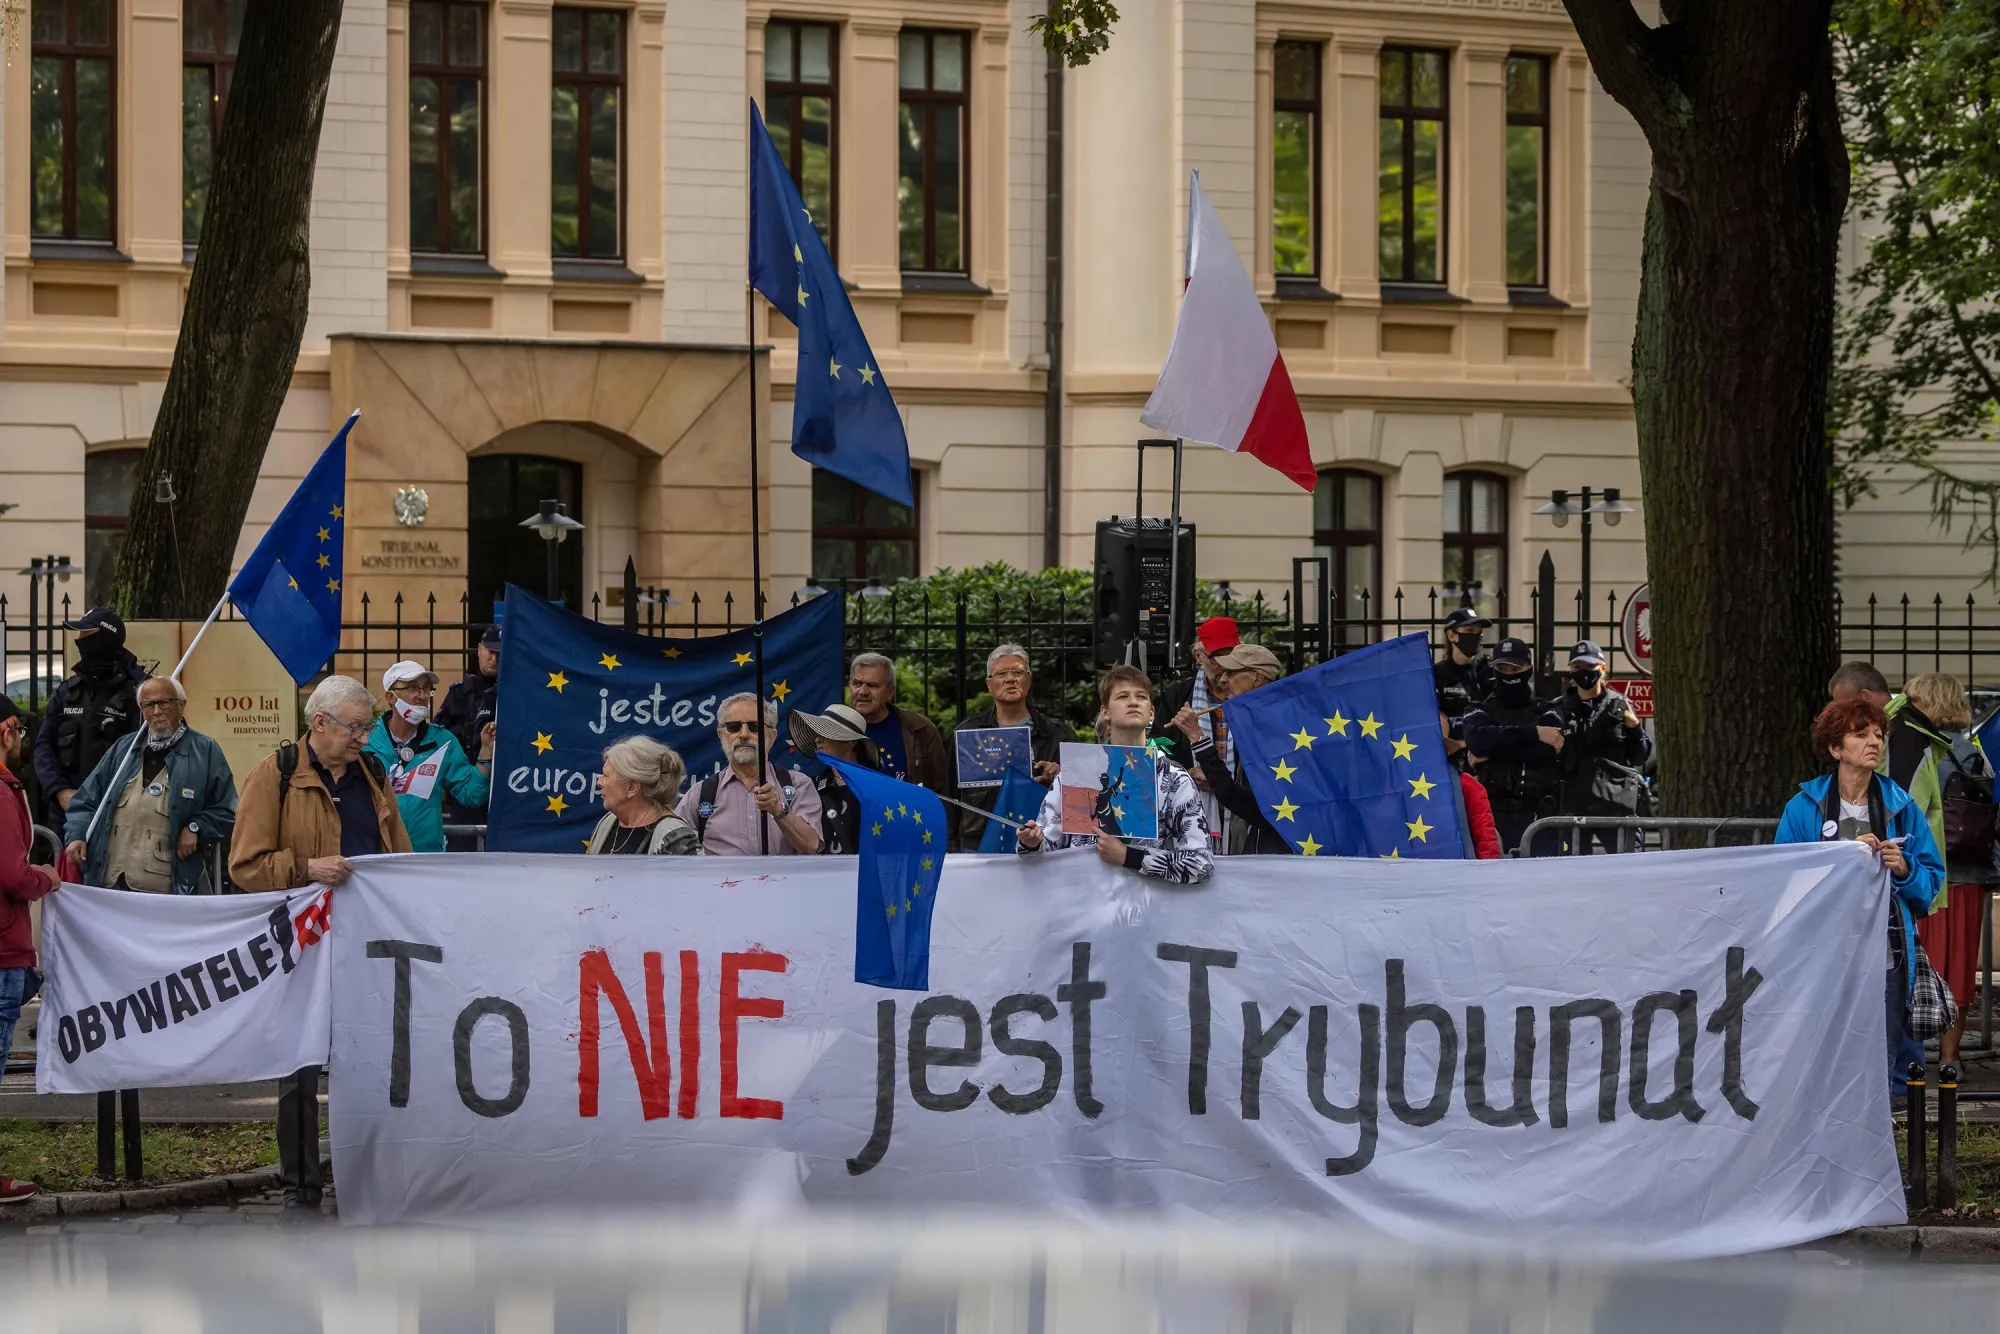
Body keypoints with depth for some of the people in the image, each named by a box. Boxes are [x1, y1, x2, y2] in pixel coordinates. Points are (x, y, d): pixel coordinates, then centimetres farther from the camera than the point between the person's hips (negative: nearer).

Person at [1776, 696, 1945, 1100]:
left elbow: (1931, 880, 12)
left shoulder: (1901, 807, 9)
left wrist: (1904, 869, -10)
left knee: (1885, 1065, 1)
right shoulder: (1804, 808, 3)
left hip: (1887, 957, 2)